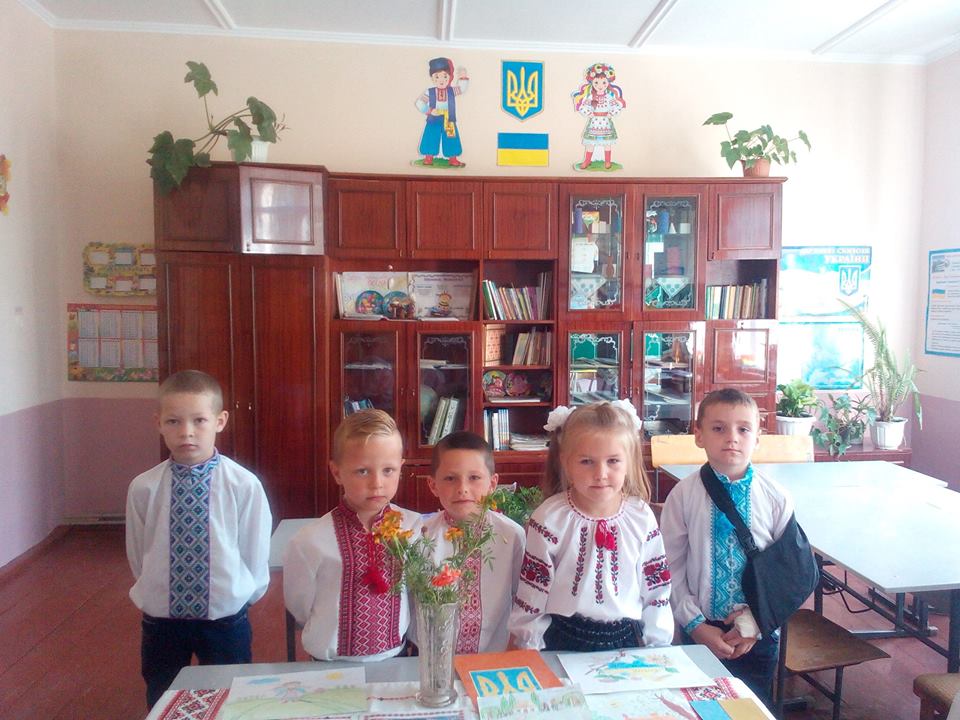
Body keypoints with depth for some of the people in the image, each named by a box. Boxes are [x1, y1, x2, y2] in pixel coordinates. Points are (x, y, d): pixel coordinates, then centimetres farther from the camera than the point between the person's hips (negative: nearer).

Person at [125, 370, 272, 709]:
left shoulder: (244, 485, -17)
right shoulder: (143, 488, -10)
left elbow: (255, 554, -6)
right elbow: (137, 556, 3)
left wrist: (235, 597, 4)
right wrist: (156, 594, 7)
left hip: (226, 620, -1)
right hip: (160, 620, 2)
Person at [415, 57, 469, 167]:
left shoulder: (452, 90, 3)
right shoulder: (429, 92, -5)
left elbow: (462, 88, 15)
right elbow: (419, 103, -7)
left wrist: (463, 78, 3)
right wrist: (429, 111, -18)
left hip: (449, 122, 1)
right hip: (434, 121, -1)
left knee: (451, 141, 5)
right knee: (431, 140, 3)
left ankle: (453, 159, 14)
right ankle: (428, 158, 14)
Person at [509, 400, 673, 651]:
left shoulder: (642, 517, -4)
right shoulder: (550, 518, -13)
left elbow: (656, 588, 4)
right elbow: (531, 591, -6)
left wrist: (657, 653, 6)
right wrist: (528, 651, -2)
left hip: (627, 640, 2)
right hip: (564, 640, -2)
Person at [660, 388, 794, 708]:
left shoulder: (775, 498, -8)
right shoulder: (683, 495, -11)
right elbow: (671, 567, -6)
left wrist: (757, 623, -9)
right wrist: (696, 625, -10)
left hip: (760, 633, 1)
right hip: (699, 632, -1)